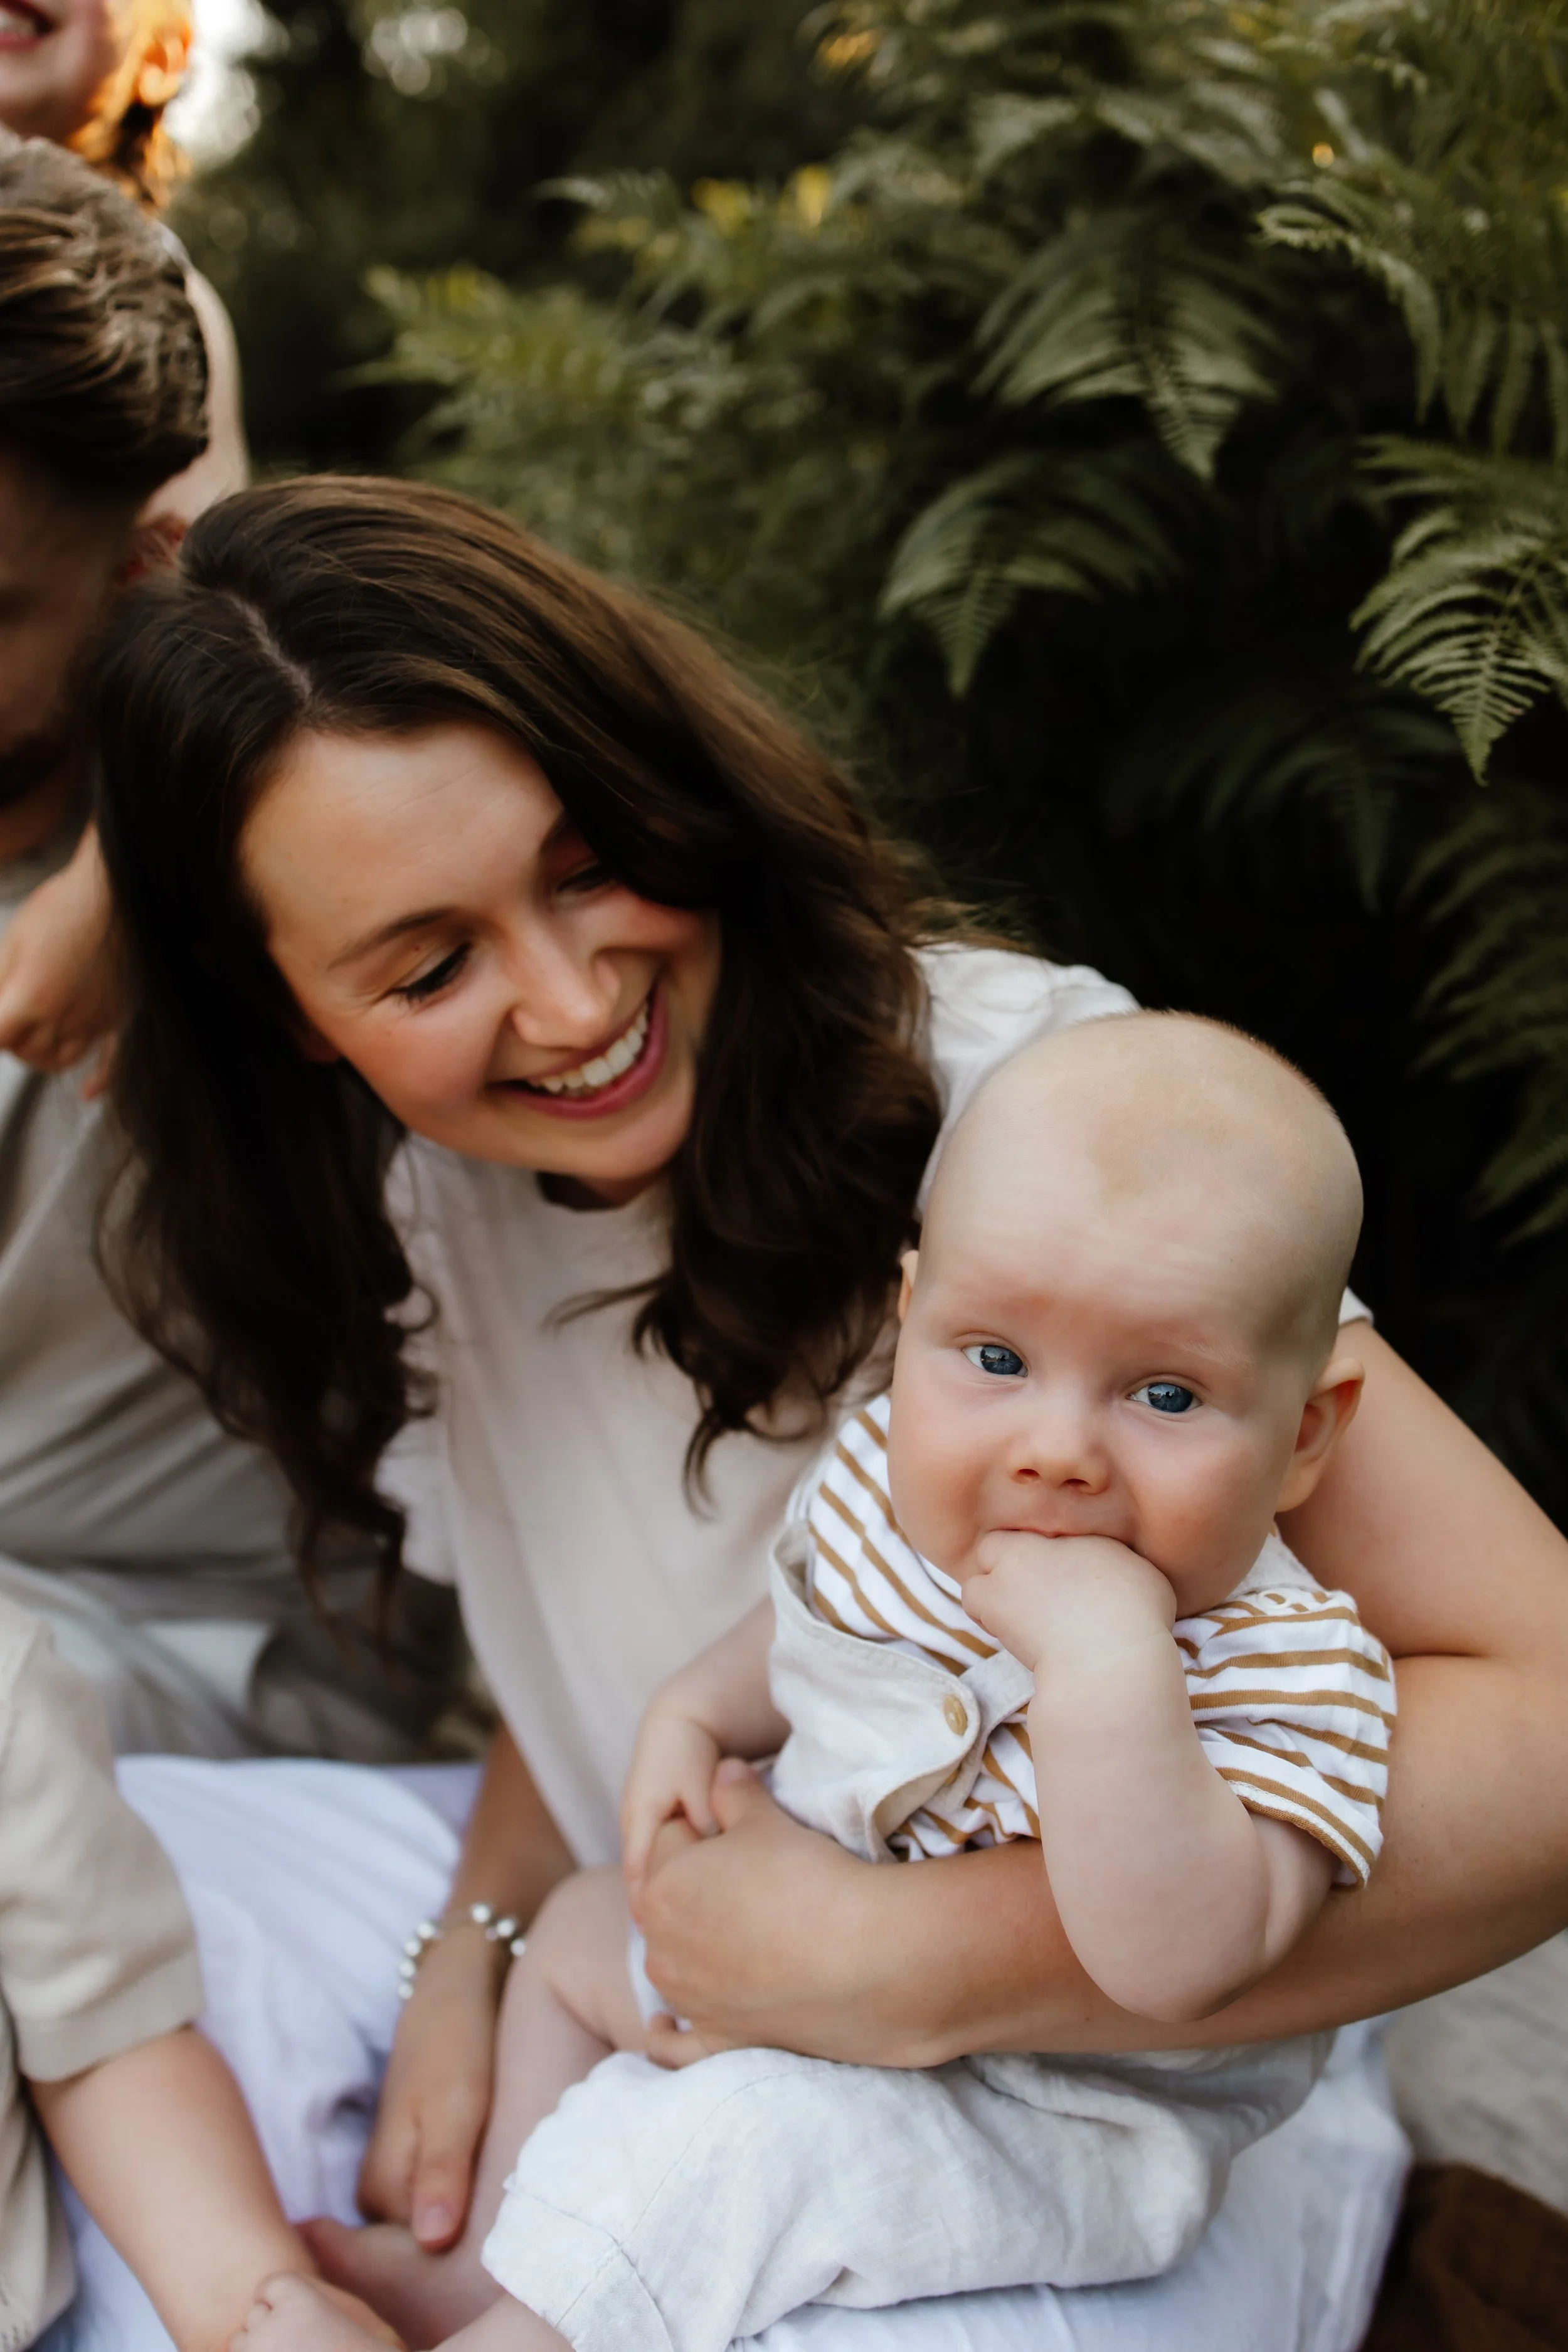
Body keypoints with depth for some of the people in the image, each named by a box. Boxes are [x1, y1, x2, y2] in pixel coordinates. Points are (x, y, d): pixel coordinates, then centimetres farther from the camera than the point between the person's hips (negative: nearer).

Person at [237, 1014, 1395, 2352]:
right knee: (579, 1928, 21)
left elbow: (1175, 1965, -44)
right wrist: (694, 1714, -5)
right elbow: (805, 1628, 12)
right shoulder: (892, 1476, -11)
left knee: (718, 2139, -26)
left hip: (1068, 2125, -8)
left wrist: (1105, 1657, -49)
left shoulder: (1277, 1671, -30)